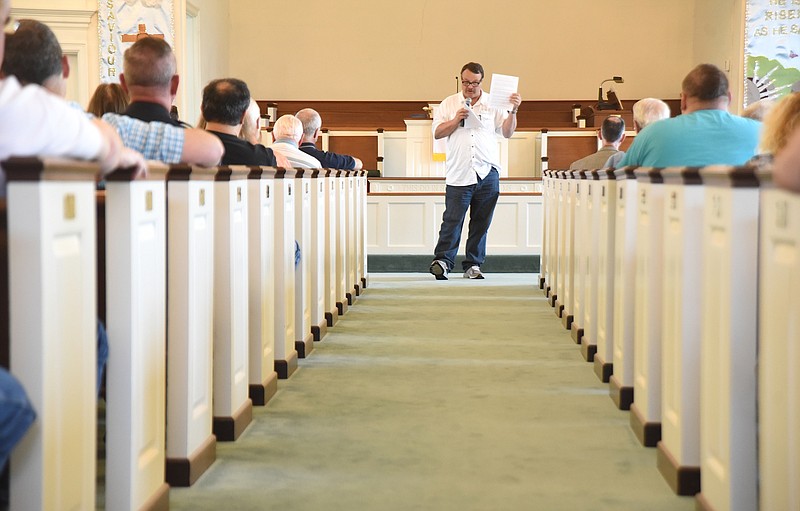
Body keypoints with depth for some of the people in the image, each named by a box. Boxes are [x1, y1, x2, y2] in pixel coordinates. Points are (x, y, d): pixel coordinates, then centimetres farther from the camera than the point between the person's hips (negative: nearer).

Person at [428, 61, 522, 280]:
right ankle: (442, 261, -4)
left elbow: (507, 132, 7)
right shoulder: (449, 104, 11)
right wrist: (456, 120, -7)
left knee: (481, 222, 4)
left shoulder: (493, 104, 10)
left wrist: (513, 111, -6)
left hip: (487, 173, 1)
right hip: (458, 173, -1)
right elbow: (437, 132, 7)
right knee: (452, 220, -9)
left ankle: (473, 265, 12)